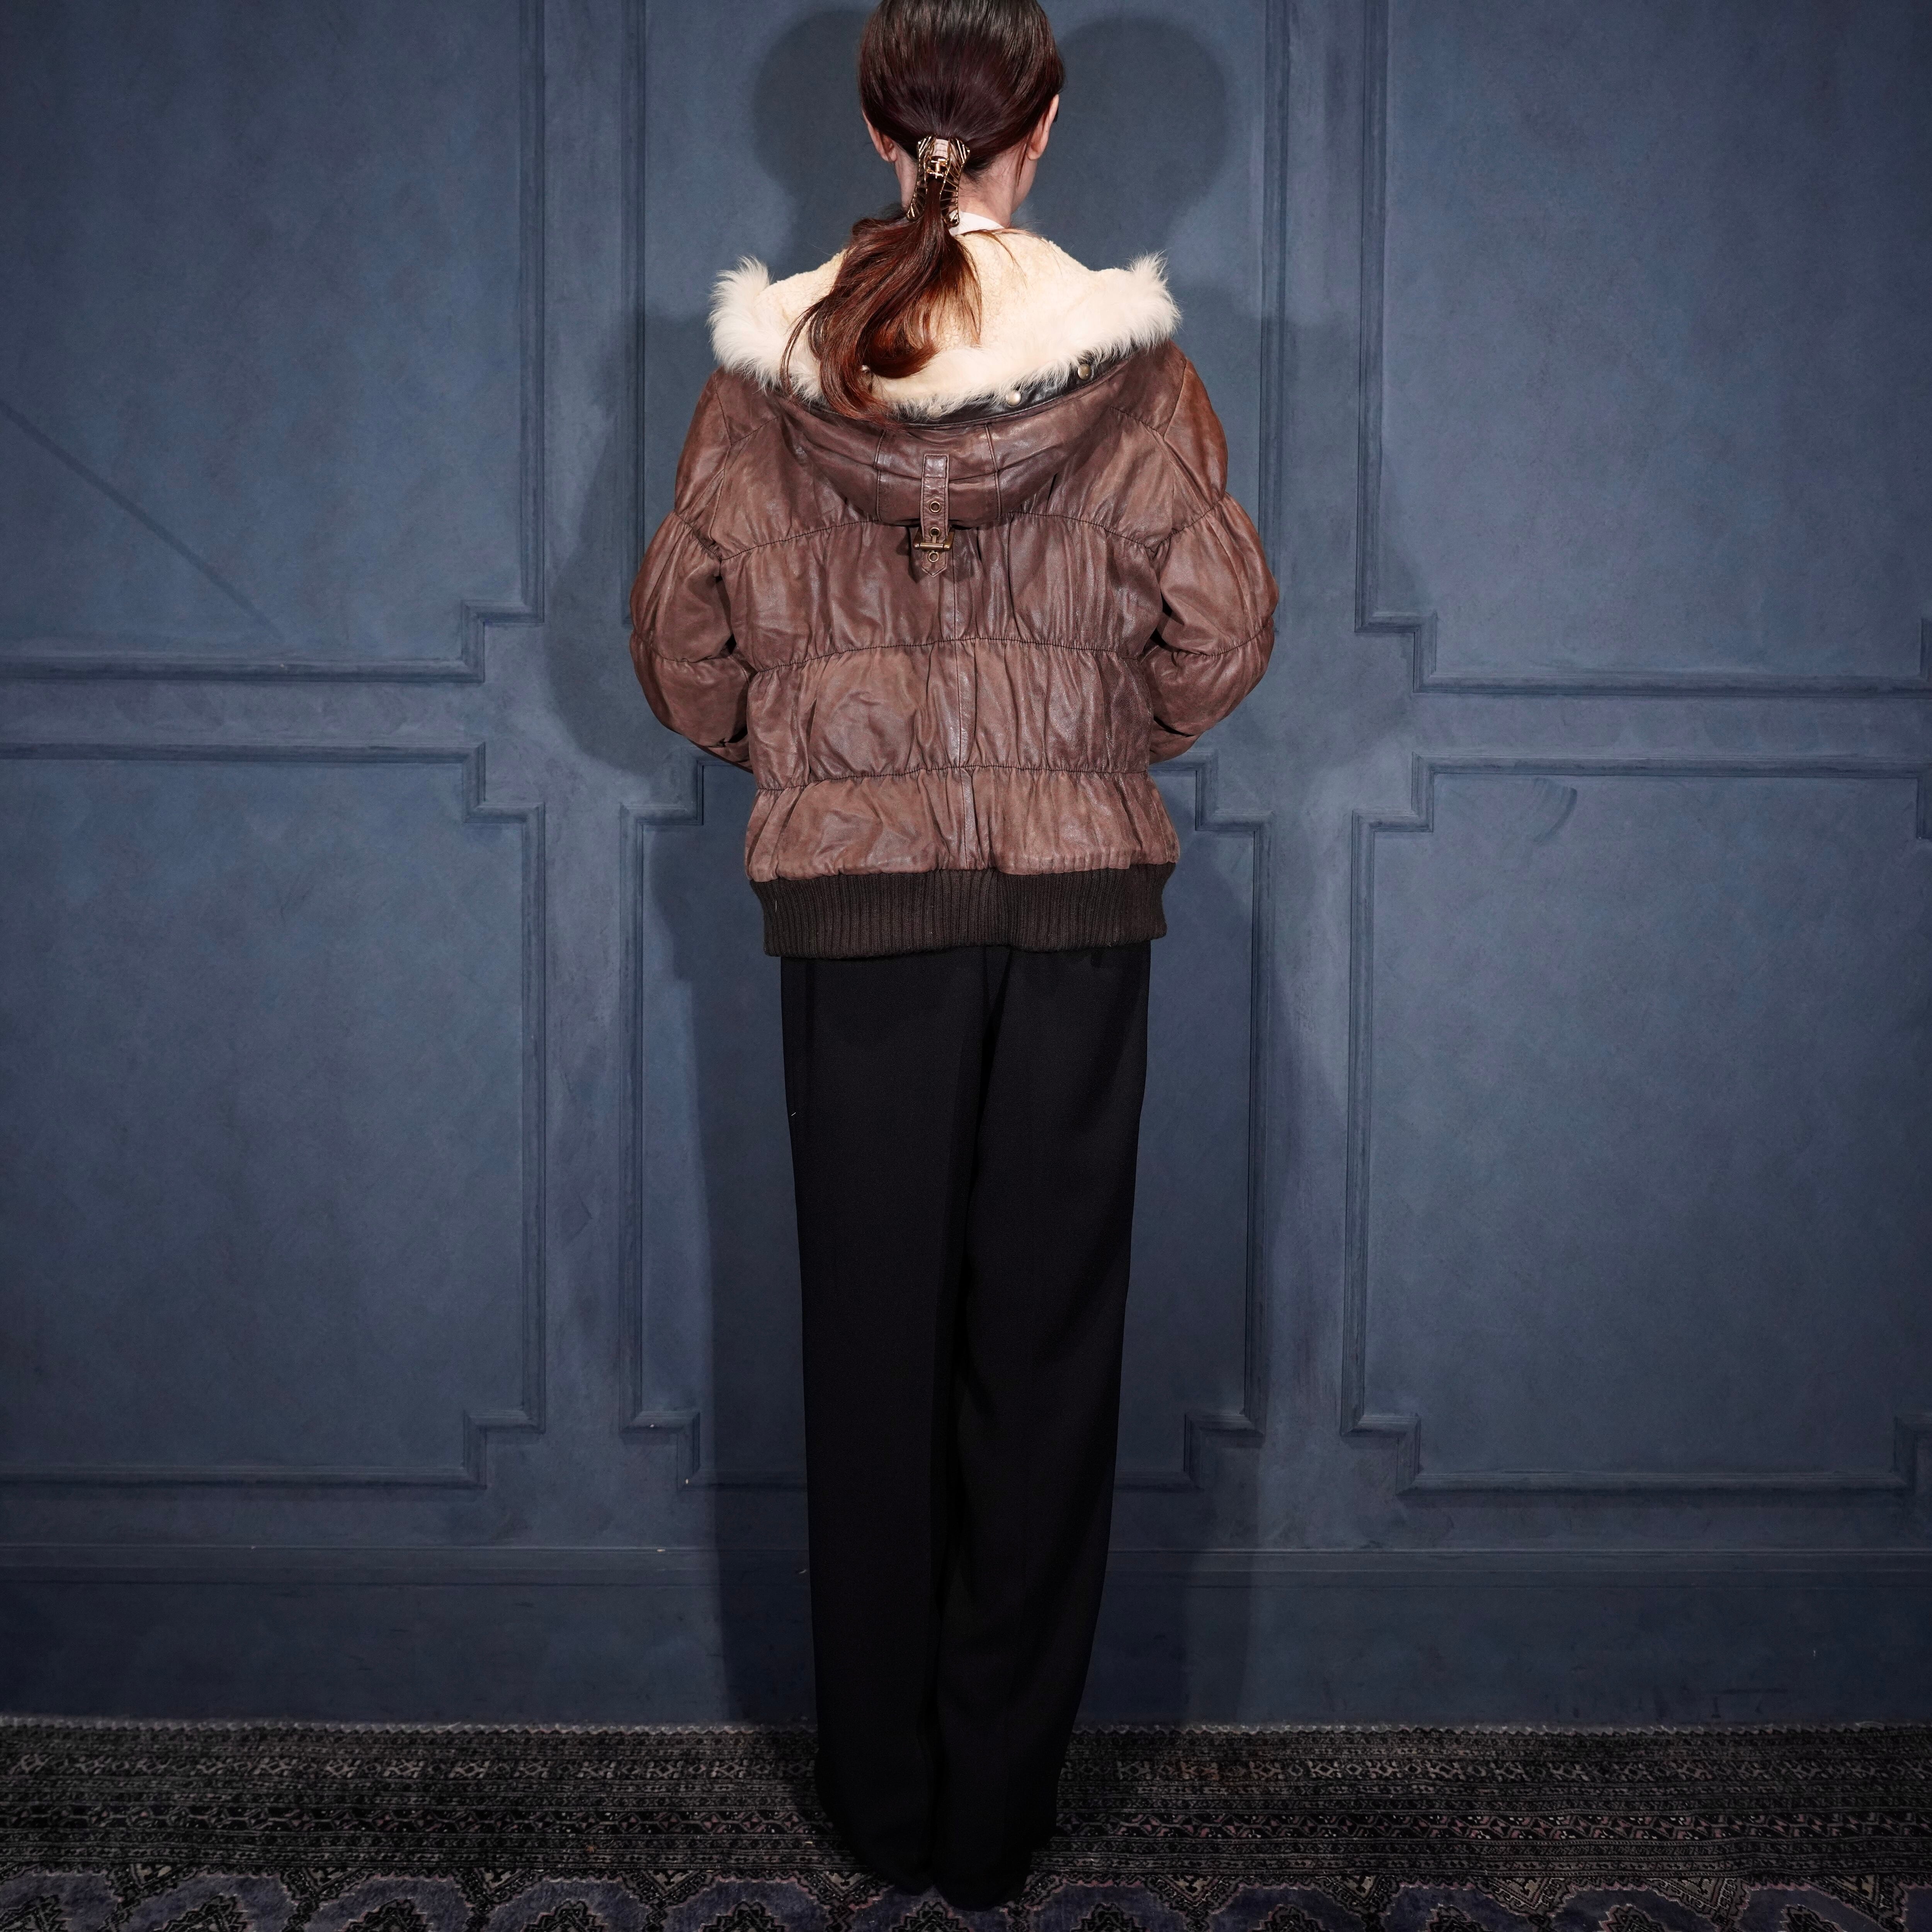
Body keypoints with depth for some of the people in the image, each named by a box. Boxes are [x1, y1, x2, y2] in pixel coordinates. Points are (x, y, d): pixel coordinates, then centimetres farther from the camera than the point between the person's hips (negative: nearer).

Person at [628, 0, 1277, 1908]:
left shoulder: (770, 366, -2)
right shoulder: (1126, 358, -4)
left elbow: (681, 645, 3)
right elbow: (1222, 629, -3)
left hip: (852, 894, 1)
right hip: (1077, 897, 0)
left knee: (871, 1333, 11)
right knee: (1045, 1337, 9)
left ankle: (883, 1791, 25)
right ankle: (1000, 1803, 22)